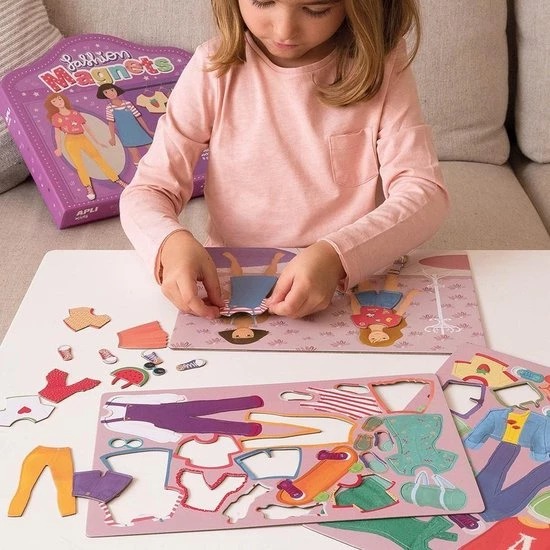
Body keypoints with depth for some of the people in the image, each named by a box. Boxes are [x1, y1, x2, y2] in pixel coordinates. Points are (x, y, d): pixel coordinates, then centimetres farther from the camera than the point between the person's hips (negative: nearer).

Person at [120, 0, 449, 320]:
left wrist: (336, 256, -31)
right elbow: (148, 190, -3)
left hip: (350, 289, 0)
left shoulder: (381, 65, -5)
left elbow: (424, 193, -12)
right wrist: (172, 244, -27)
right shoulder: (215, 68, -4)